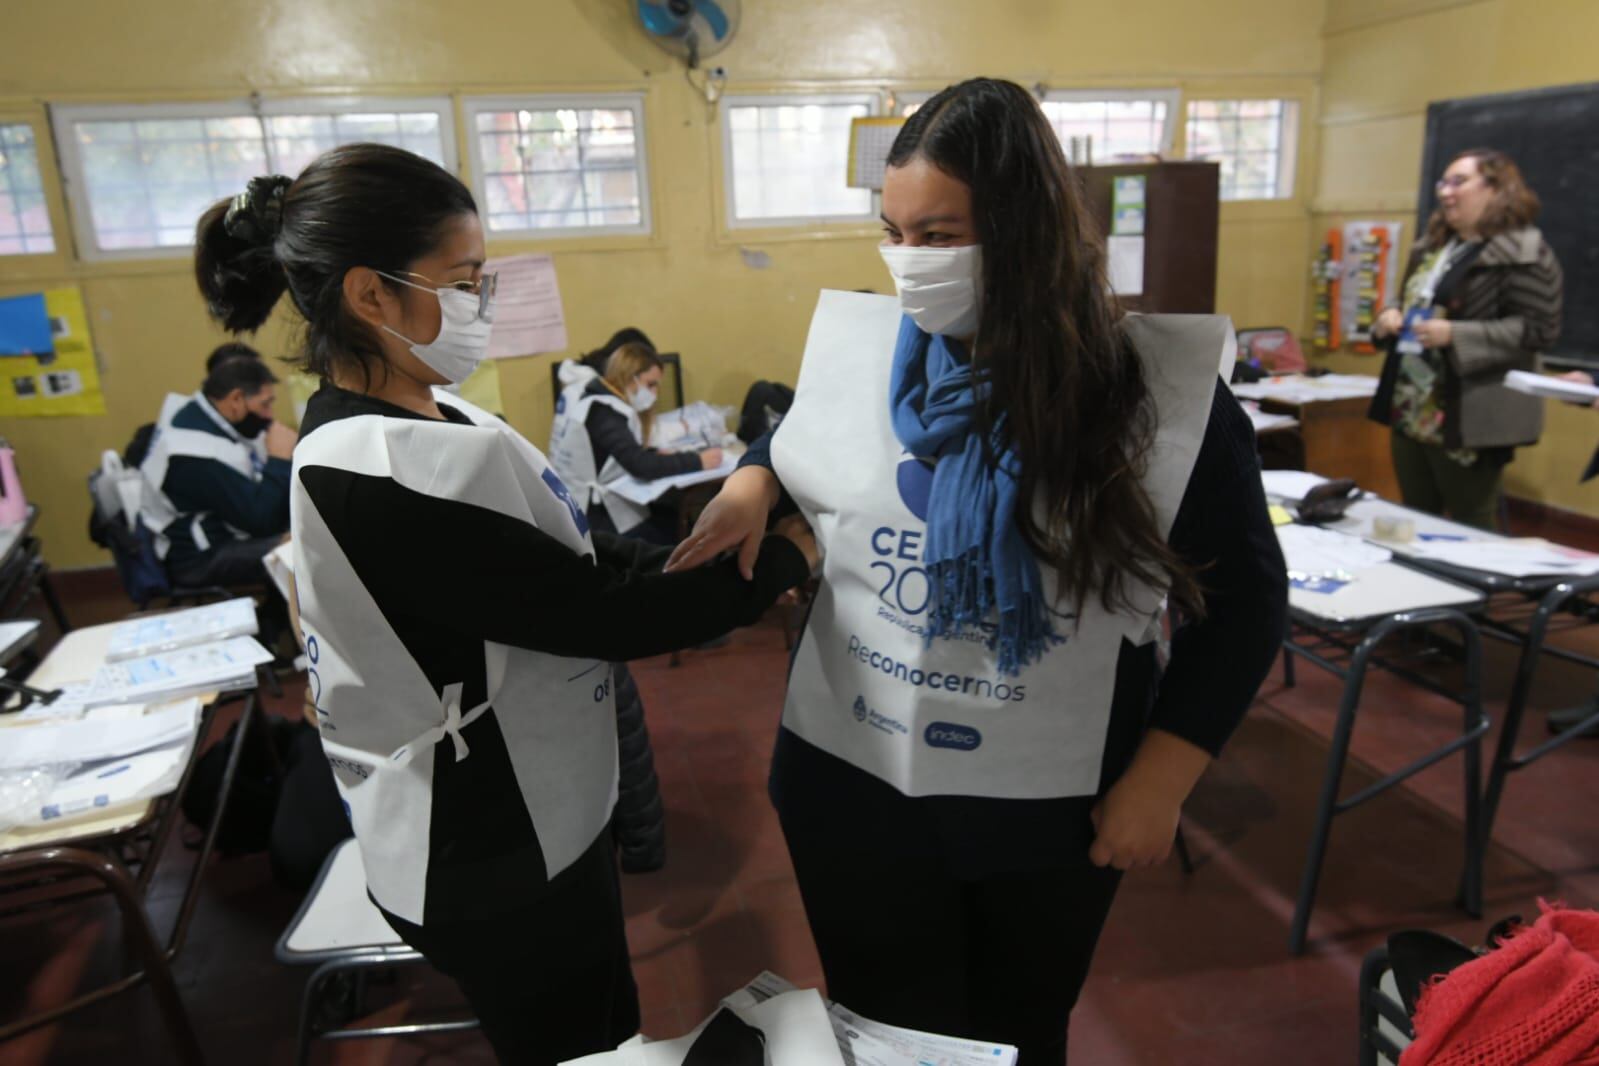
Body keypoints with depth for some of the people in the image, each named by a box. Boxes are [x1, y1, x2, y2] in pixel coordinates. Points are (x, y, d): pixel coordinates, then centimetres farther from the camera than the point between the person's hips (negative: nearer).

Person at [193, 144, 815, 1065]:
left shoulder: (424, 422, 1)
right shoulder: (376, 477, -30)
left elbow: (573, 558, 5)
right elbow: (602, 611, -27)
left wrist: (711, 565, -6)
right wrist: (785, 558, -16)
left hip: (528, 816, 9)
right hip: (495, 859, -8)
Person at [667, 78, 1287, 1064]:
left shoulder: (1155, 388, -14)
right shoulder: (856, 349, -6)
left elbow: (1243, 600, -5)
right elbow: (797, 445, 16)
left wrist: (1162, 777, -9)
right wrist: (753, 481, -7)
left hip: (1048, 808, -1)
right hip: (854, 784, 2)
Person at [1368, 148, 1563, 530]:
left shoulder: (1522, 252, -11)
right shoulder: (1431, 246, 15)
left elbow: (1538, 329, -16)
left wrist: (1455, 336, -25)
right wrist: (1390, 318, 4)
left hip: (1469, 421, -8)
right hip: (1410, 413, 8)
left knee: (1472, 533, 4)